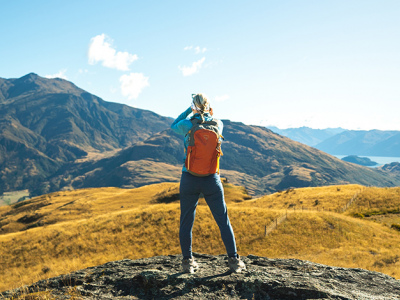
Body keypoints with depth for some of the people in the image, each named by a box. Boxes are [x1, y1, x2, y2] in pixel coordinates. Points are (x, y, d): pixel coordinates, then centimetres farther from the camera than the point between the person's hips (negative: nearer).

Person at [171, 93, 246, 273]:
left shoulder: (186, 125, -8)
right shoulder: (217, 124, -2)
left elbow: (174, 126, 16)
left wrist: (190, 111, 12)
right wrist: (209, 115, 16)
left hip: (189, 179, -1)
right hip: (211, 180, 1)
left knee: (186, 222, 12)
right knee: (223, 221, 11)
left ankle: (188, 262, 16)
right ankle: (234, 260, 15)